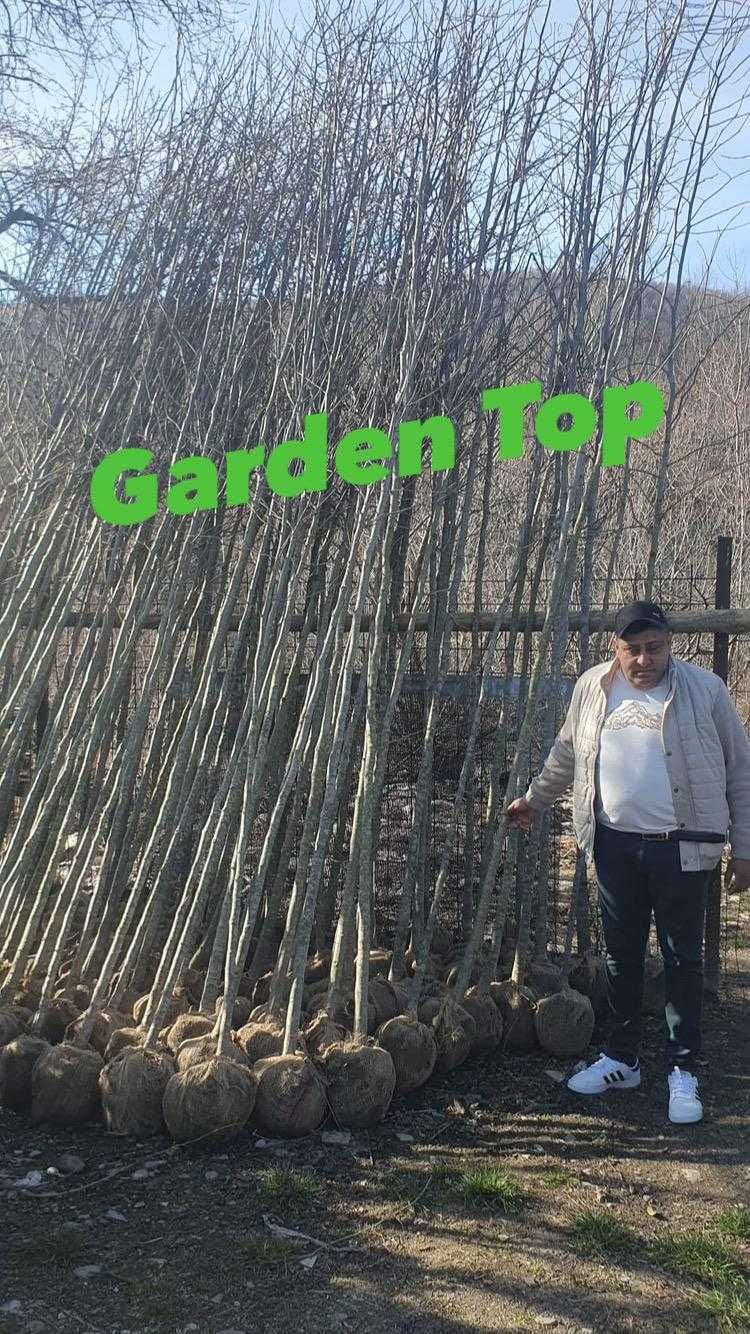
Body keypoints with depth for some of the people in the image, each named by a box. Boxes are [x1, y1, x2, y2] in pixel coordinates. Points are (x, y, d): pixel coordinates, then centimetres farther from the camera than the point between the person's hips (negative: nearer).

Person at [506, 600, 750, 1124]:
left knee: (684, 960, 4)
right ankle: (621, 1060, 27)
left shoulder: (705, 689, -7)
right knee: (621, 955, 13)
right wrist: (534, 799, 27)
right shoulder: (592, 687, 3)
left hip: (681, 847, -3)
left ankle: (684, 1072, 17)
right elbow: (567, 754, 20)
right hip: (615, 844, 3)